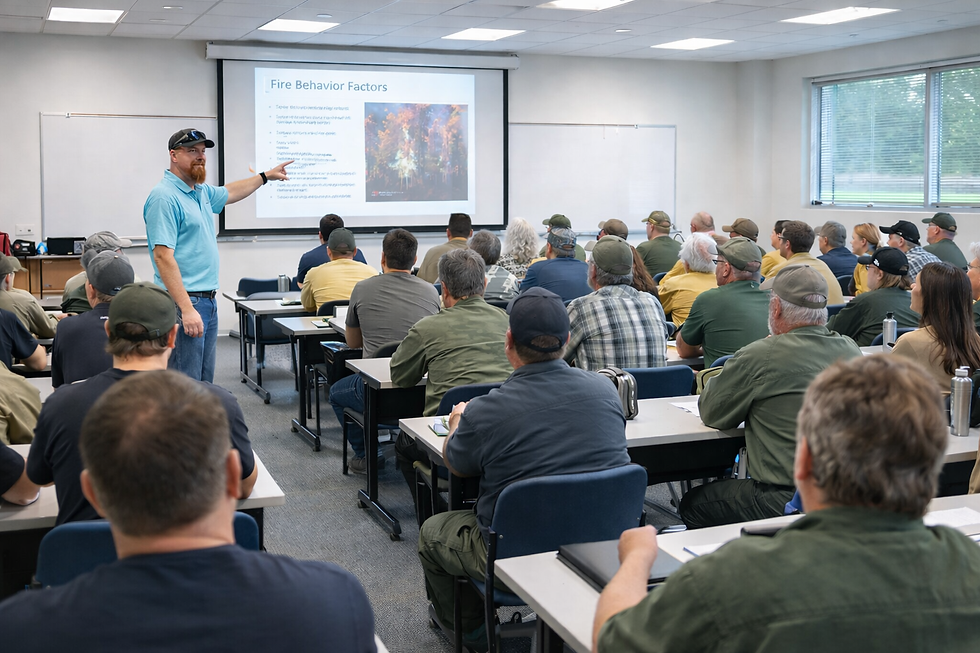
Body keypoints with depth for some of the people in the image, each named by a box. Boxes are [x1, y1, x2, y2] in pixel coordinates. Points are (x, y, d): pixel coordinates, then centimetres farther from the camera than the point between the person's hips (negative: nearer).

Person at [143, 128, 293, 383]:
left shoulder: (202, 191, 14)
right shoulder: (164, 197, -15)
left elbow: (229, 193, 38)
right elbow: (163, 257, -21)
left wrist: (266, 175, 45)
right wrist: (187, 309, -26)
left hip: (208, 301, 10)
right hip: (184, 303, -10)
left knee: (205, 383, 14)